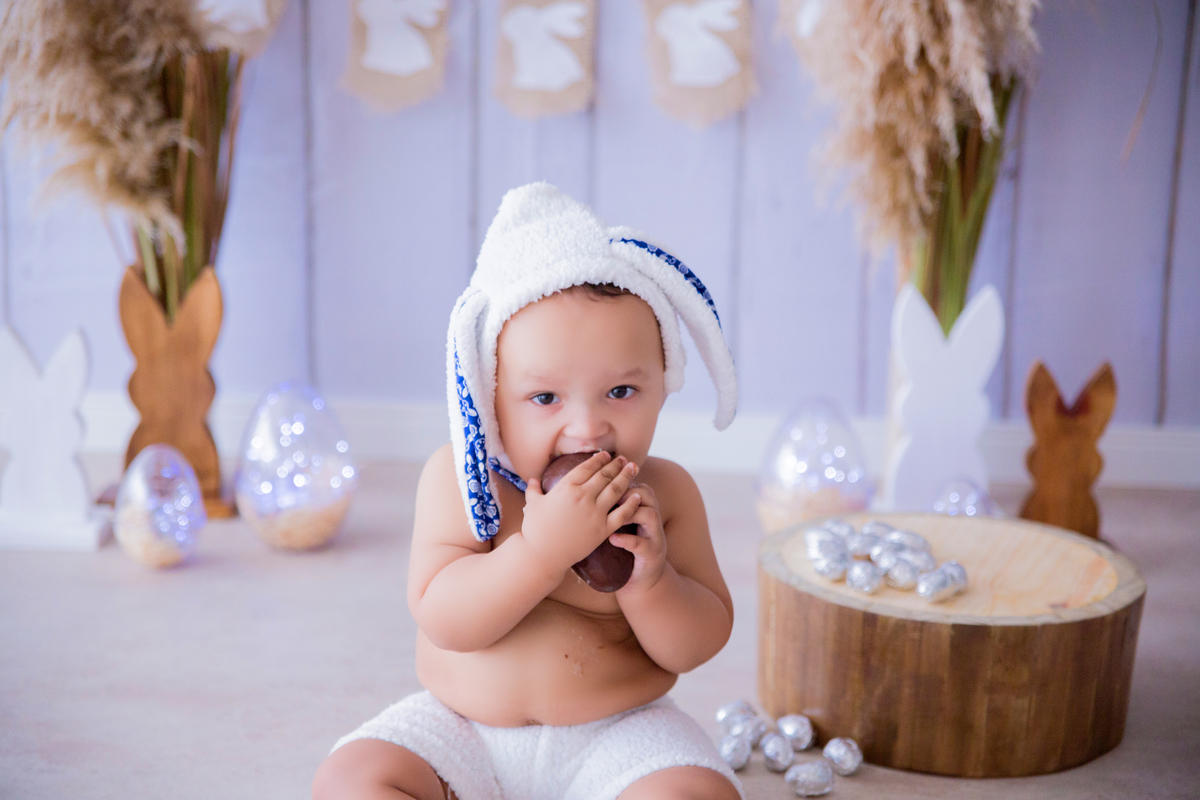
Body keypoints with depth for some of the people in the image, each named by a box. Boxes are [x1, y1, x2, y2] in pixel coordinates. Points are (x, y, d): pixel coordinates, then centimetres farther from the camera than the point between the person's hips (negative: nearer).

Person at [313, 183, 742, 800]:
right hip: (461, 726, 1)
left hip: (618, 733, 0)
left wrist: (648, 579, -26)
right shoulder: (457, 477, -10)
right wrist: (542, 548, -31)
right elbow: (442, 620, -19)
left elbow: (696, 647, -6)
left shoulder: (664, 493, -8)